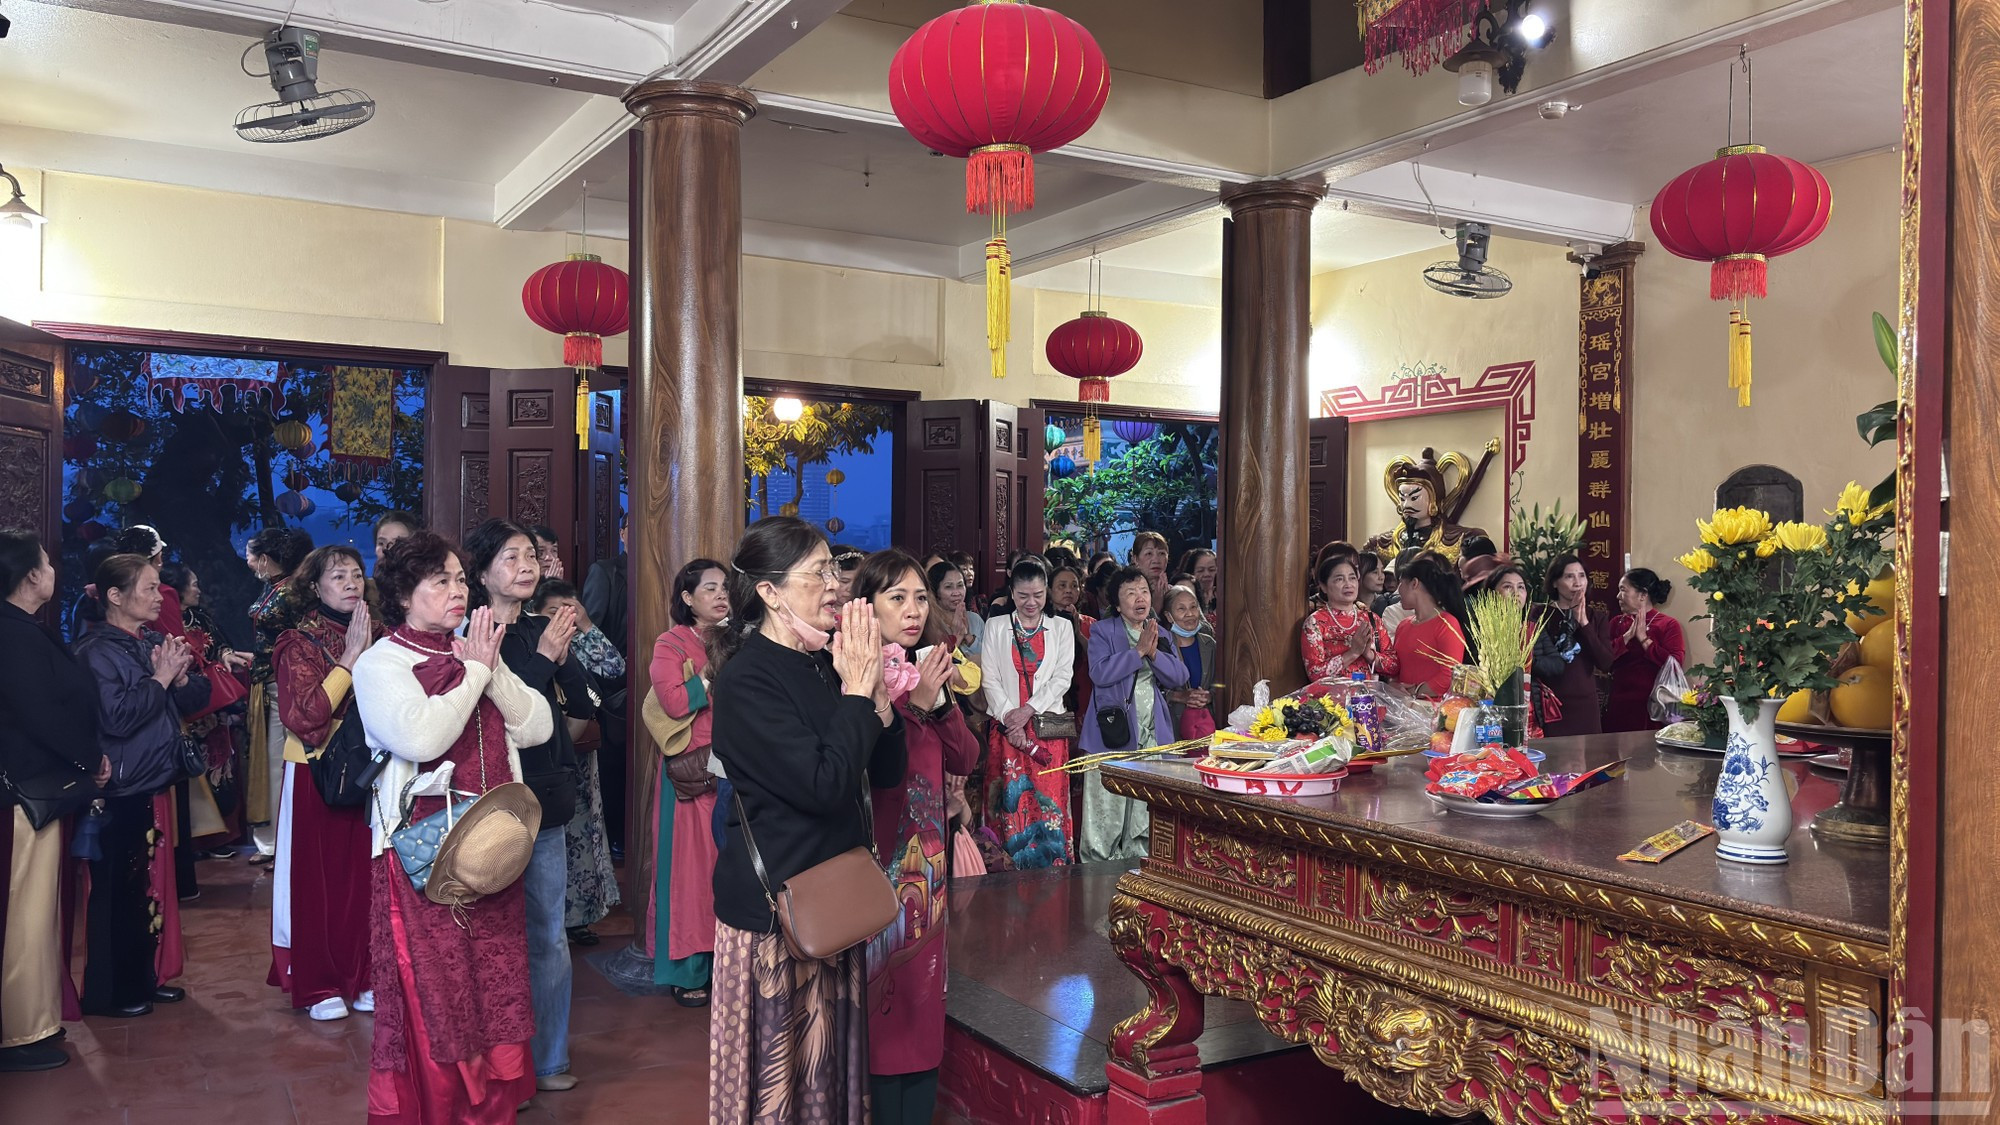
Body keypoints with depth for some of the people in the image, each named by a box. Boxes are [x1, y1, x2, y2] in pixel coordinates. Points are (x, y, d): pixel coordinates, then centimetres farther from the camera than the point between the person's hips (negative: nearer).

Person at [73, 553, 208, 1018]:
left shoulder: (154, 642, 10)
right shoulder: (96, 650, -12)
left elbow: (198, 696, 10)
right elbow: (116, 716, -23)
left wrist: (180, 675, -9)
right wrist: (160, 678, -15)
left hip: (159, 784, 7)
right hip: (120, 792, -7)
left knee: (150, 887, 14)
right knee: (115, 891, 0)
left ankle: (143, 978, 26)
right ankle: (106, 992, 13)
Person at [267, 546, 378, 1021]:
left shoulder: (375, 636, 8)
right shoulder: (299, 643, -5)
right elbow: (304, 716, -19)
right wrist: (350, 658, -18)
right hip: (315, 775, -4)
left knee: (363, 873, 8)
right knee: (315, 875, 3)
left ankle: (362, 977, 20)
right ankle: (317, 985, 15)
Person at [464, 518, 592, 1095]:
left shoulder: (541, 630, 7)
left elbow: (584, 705, 3)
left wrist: (564, 656, -12)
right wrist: (542, 658, -20)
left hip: (547, 799, 6)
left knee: (549, 938, 13)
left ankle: (547, 1058, 27)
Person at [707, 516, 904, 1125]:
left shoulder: (827, 663, 7)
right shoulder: (747, 678, -16)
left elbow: (886, 773, 5)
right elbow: (824, 784, -25)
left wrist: (874, 687, -8)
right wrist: (857, 690, -17)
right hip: (774, 904, -7)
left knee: (836, 1060, 16)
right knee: (780, 1073, 5)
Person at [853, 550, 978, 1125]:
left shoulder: (923, 669, 10)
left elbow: (965, 761, 4)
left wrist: (940, 702, -11)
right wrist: (913, 704, -25)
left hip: (925, 853, 8)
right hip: (878, 856, -8)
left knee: (924, 996, 14)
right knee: (884, 996, 0)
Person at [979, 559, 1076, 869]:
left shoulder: (1061, 628, 10)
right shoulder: (996, 626, 9)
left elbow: (1062, 678, 1)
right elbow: (989, 678, 2)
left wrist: (1029, 709, -11)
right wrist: (1010, 716, -10)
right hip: (1006, 726, 0)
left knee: (1049, 798, -4)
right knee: (1011, 800, -2)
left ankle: (1051, 865, 2)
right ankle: (1009, 866, 5)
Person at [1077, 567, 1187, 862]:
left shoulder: (1161, 635, 15)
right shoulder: (1103, 632, 0)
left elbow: (1179, 678, 4)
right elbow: (1100, 673, -15)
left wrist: (1154, 652, -11)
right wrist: (1139, 651, -15)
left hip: (1153, 736, 5)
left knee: (1146, 811, 6)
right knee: (1107, 810, -3)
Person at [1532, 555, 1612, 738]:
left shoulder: (1595, 618, 11)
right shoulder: (1541, 615, -3)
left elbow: (1605, 664, -1)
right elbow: (1538, 664, -9)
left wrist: (1584, 624, -9)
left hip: (1586, 706, 4)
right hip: (1552, 705, -4)